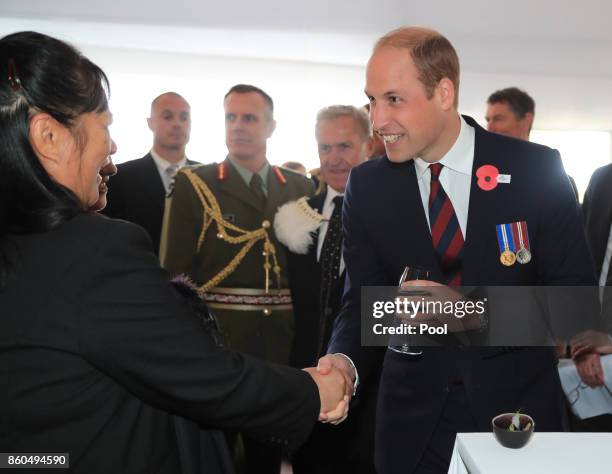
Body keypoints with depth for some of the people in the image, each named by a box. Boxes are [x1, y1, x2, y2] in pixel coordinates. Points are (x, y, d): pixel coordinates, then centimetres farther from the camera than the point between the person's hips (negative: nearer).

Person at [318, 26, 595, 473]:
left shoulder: (535, 169, -10)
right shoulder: (367, 185, -3)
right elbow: (364, 299, -2)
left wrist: (473, 312, -24)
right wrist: (344, 360, -23)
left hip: (517, 405, -1)